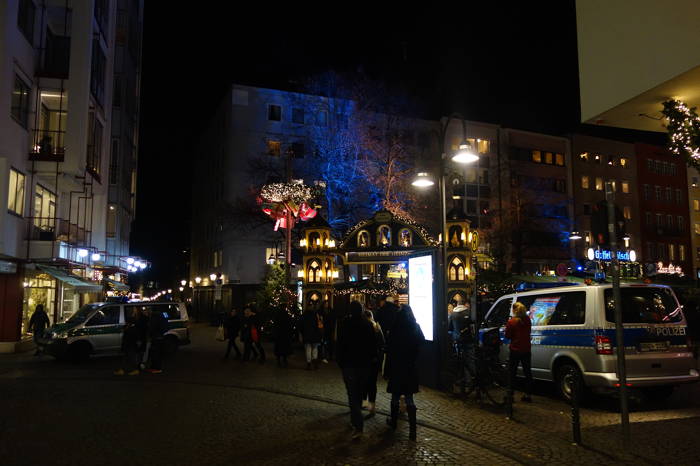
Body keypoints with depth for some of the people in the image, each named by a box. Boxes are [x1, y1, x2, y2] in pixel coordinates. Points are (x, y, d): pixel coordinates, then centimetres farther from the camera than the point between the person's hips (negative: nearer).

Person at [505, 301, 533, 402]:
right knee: (527, 372, 13)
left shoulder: (512, 322, -16)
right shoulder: (528, 320, -1)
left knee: (512, 373, 5)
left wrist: (507, 327, 5)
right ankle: (528, 395, 18)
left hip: (515, 350, -4)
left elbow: (507, 336, -9)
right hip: (526, 350, 4)